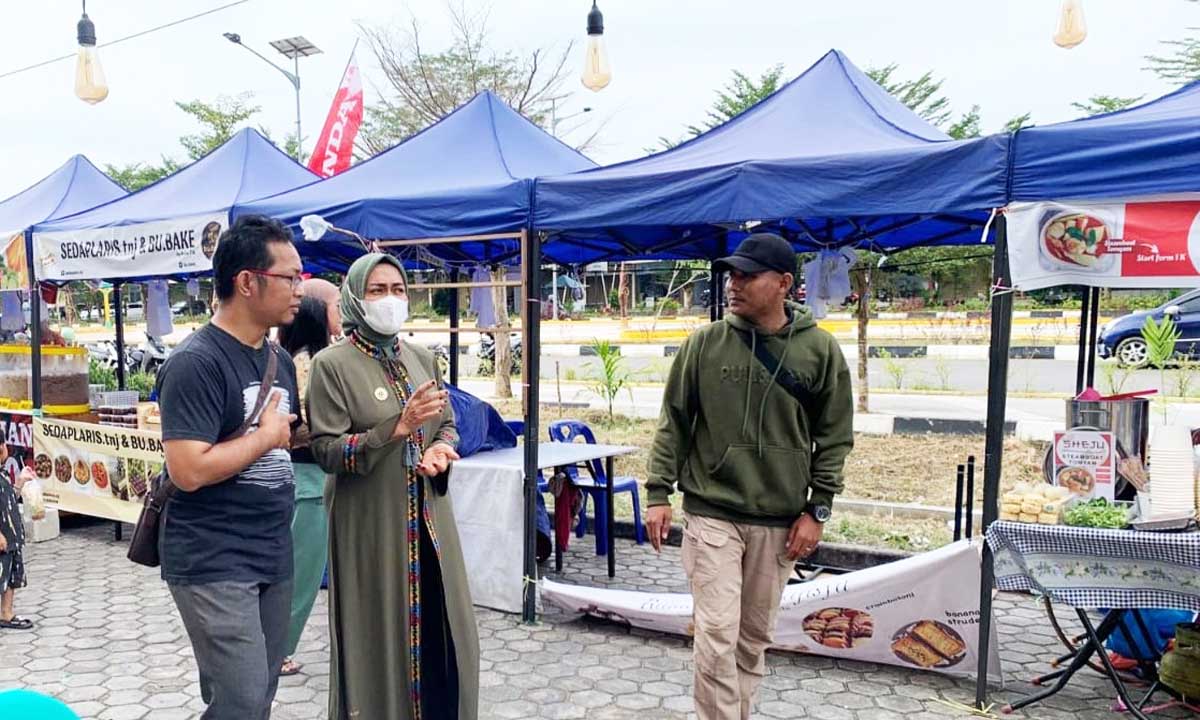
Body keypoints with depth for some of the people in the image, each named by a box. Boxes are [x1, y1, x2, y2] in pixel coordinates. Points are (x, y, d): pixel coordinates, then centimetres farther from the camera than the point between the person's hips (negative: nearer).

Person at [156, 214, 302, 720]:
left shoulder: (281, 360, 10)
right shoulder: (196, 362, -16)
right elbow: (189, 470, -23)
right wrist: (265, 436, -13)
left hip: (274, 558, 8)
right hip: (212, 564, -8)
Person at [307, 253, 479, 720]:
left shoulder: (421, 358, 8)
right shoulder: (332, 364, -8)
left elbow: (448, 425, 14)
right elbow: (326, 451, -13)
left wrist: (440, 449, -9)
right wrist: (398, 427, -24)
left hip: (427, 518, 5)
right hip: (370, 525, -5)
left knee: (441, 629, 10)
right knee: (378, 636, 4)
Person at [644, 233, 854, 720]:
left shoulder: (820, 350, -3)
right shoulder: (705, 344, -3)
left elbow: (834, 437, 2)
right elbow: (673, 422, 3)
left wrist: (816, 509, -1)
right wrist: (659, 493, -2)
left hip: (779, 521, 1)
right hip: (711, 514, -1)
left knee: (755, 635, 13)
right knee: (716, 634, -5)